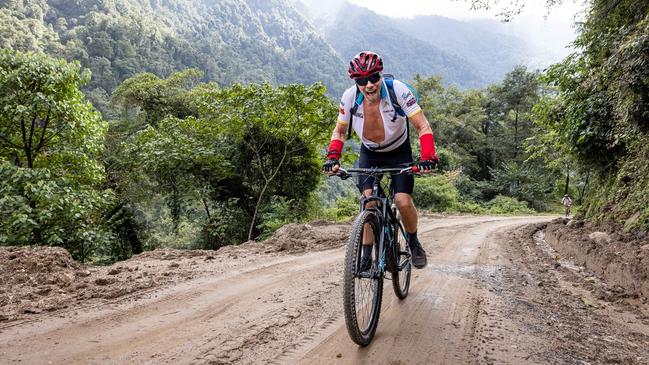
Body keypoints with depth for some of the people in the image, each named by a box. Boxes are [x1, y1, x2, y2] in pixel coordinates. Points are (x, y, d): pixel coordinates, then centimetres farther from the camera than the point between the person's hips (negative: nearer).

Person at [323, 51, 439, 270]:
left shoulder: (398, 90, -28)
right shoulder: (350, 97, -21)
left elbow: (423, 127, -26)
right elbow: (339, 131, -6)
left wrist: (427, 157, -41)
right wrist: (333, 157, -22)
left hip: (398, 152, -2)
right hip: (369, 154, 2)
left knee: (403, 201, -16)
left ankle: (413, 243, 14)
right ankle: (366, 255, 0)